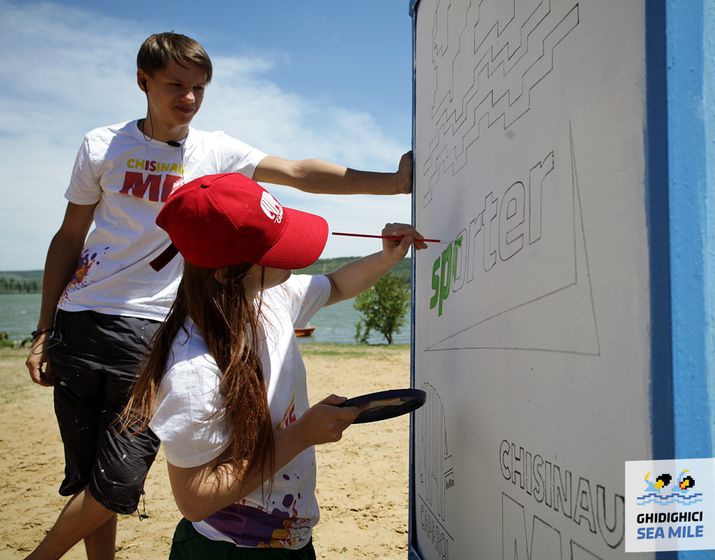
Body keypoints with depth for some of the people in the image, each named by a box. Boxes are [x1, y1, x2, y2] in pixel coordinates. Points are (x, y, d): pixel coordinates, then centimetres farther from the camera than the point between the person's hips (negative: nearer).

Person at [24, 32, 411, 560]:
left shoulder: (215, 151, 3)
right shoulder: (103, 146, 4)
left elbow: (300, 172, -7)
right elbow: (69, 239, 8)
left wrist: (393, 181, -18)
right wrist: (43, 332, 6)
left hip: (154, 330, -1)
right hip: (79, 323, 1)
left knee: (119, 482, -7)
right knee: (85, 475, 6)